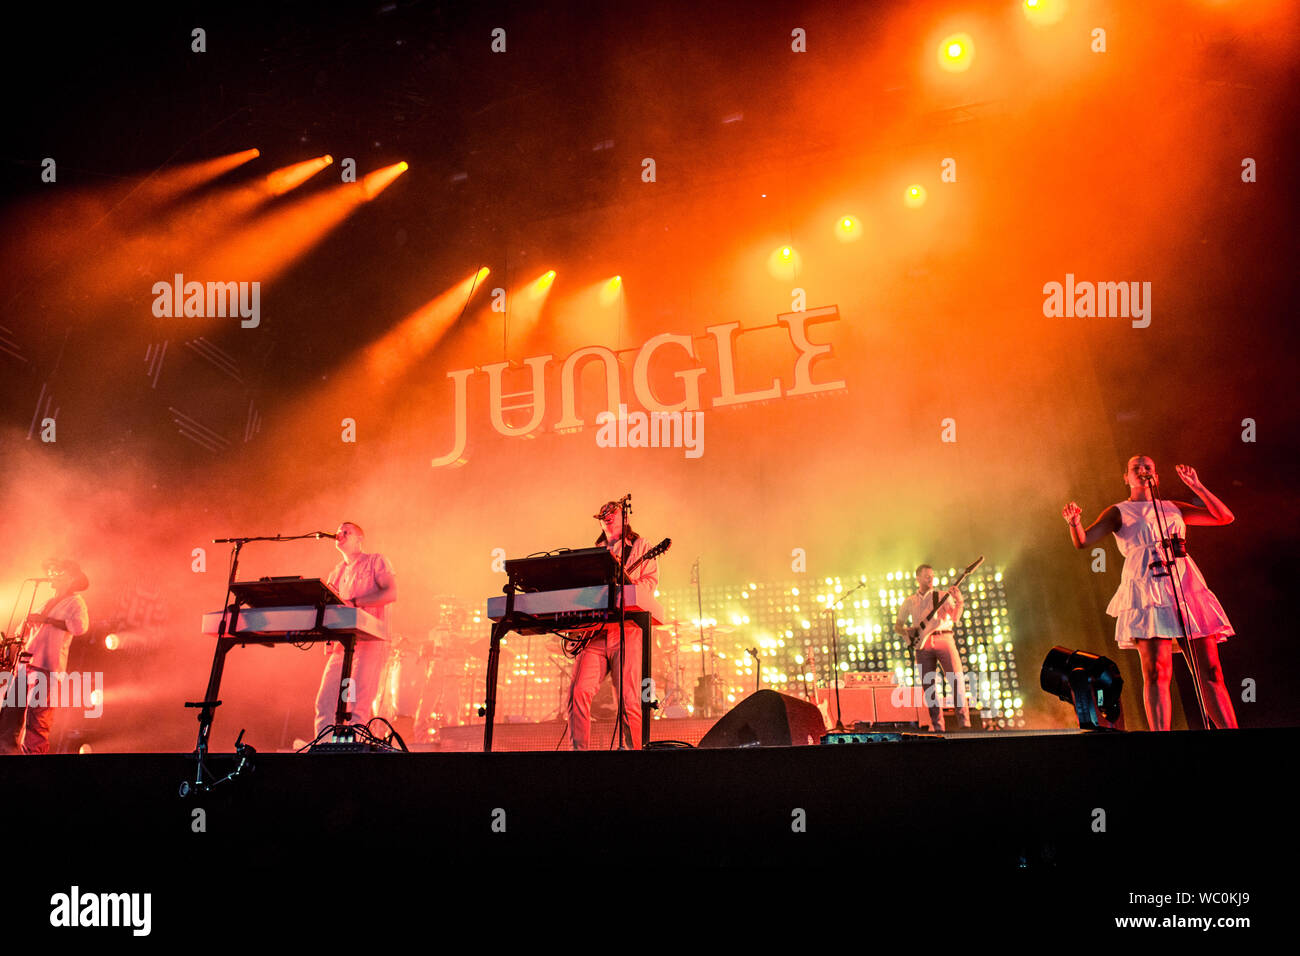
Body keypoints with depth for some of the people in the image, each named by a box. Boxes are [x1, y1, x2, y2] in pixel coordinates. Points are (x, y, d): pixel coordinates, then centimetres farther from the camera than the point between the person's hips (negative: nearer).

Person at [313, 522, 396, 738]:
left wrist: (354, 602, -18)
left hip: (370, 642, -6)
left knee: (357, 706, -15)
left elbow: (391, 593, -7)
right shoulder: (336, 573, 26)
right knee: (324, 704, -5)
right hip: (340, 645, 6)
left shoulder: (376, 562, 8)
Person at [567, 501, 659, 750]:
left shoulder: (639, 546, 15)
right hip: (595, 630, 3)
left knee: (628, 698, -10)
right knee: (579, 691, -12)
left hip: (627, 629, -3)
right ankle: (579, 748, -8)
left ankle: (632, 747, -2)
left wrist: (630, 586, -17)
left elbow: (651, 579, 3)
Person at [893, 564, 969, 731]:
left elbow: (955, 618, -3)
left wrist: (959, 602, -20)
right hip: (923, 644, 2)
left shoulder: (942, 596, 11)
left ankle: (965, 721, -9)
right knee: (929, 685, -1)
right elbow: (897, 626, 19)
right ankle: (937, 726, 6)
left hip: (944, 640, -2)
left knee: (957, 677, -15)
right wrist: (906, 631, -3)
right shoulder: (910, 601, 17)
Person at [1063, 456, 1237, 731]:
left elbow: (1225, 517, 21)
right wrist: (1075, 522, -20)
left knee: (1210, 672, -2)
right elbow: (1083, 541, 2)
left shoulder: (1173, 508, 25)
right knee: (1156, 673, -13)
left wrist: (1195, 485, 12)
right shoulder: (1119, 512, 16)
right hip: (1147, 589, -3)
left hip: (1187, 586, 3)